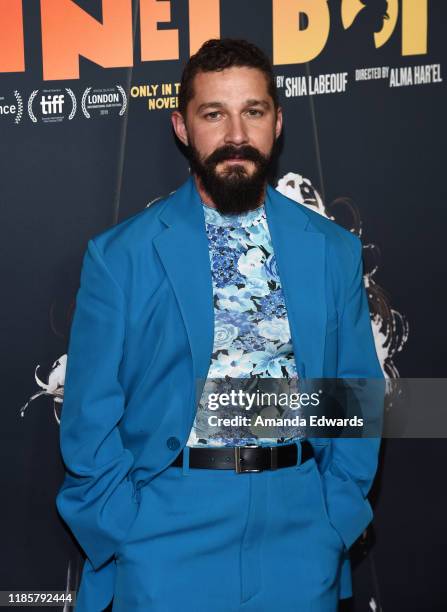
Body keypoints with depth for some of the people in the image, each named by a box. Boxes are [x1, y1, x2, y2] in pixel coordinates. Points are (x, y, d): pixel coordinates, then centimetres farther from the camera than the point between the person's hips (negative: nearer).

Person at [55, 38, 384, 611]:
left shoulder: (333, 251, 1)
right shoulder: (119, 256, -5)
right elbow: (91, 416, -3)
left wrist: (337, 521, -2)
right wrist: (124, 536, -7)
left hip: (300, 534, 3)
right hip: (170, 533, -2)